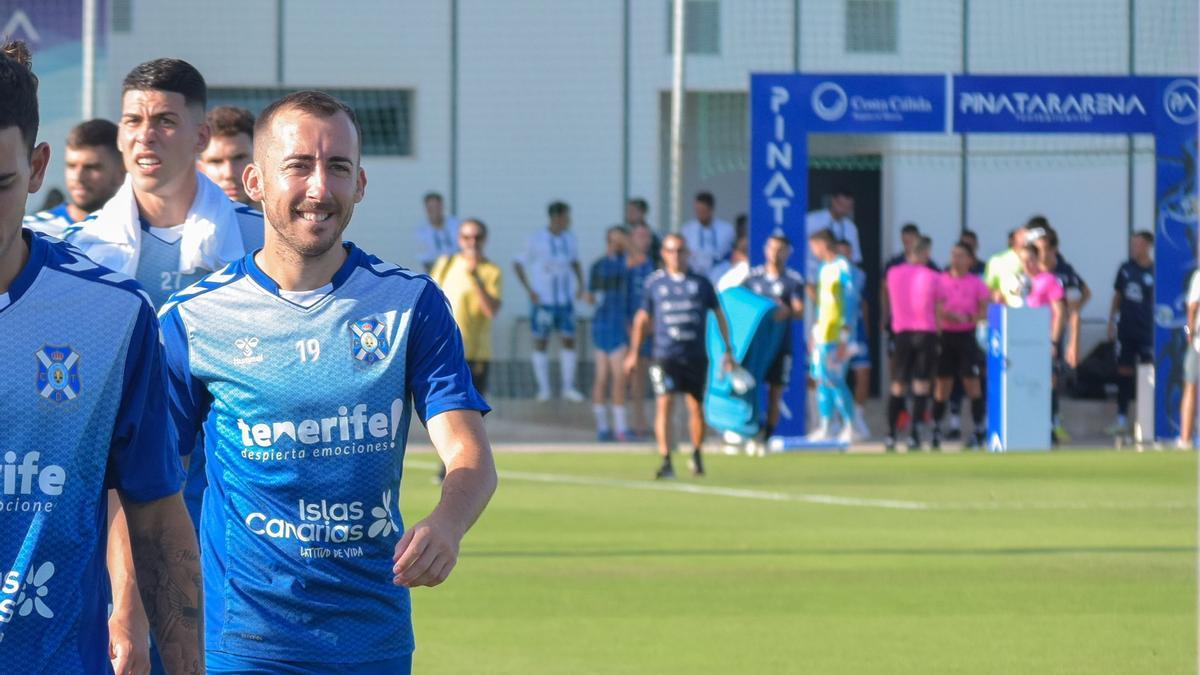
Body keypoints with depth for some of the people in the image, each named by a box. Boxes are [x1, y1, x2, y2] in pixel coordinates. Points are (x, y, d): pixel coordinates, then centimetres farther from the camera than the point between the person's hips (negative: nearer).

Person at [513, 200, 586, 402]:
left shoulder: (569, 238, 4)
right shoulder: (536, 239, -9)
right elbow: (518, 264, -4)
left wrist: (580, 285, 4)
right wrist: (530, 291, -10)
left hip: (565, 300, 4)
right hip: (542, 300, -4)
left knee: (569, 340, 1)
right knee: (541, 342, 2)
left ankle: (568, 387, 8)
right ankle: (543, 388, 8)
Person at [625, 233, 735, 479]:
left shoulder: (700, 283, 6)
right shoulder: (654, 282, 7)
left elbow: (719, 314, 14)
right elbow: (642, 318, 15)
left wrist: (728, 349, 10)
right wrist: (633, 352, 12)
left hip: (695, 355, 1)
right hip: (665, 355, -1)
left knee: (696, 406, 4)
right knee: (664, 403, -13)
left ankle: (697, 455, 27)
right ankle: (666, 461, -14)